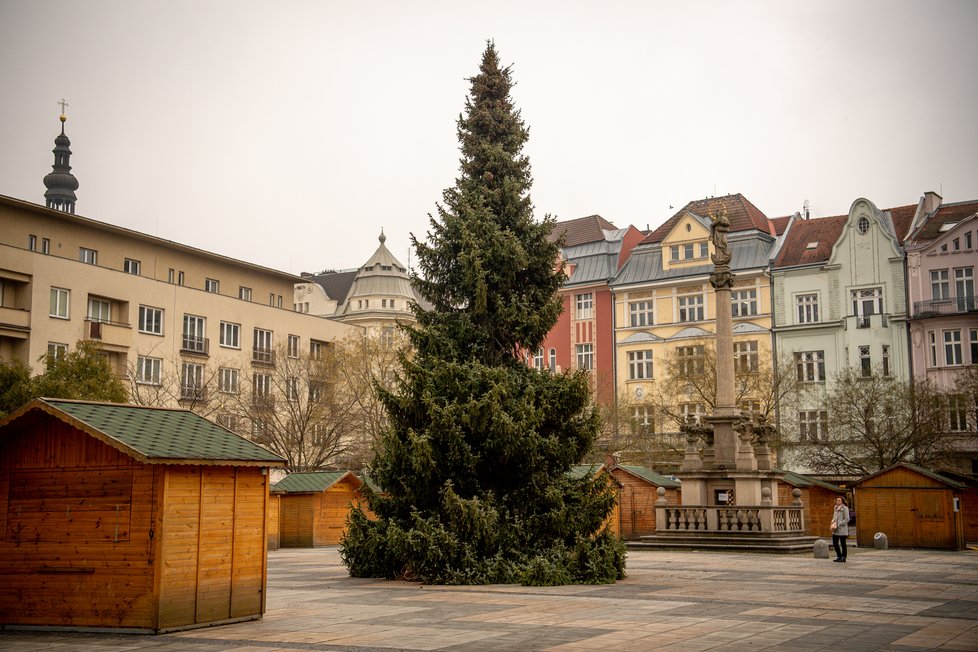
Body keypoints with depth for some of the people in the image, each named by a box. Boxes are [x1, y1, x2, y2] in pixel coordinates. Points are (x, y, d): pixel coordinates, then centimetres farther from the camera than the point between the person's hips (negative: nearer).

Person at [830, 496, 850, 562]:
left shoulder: (845, 508, -9)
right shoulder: (836, 508, 12)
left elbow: (847, 519, -14)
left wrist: (838, 525, -17)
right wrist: (832, 524, 1)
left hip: (842, 529, -7)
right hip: (835, 530, 7)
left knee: (842, 544, 1)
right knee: (835, 543, 8)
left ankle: (843, 557, 11)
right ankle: (839, 556, 21)